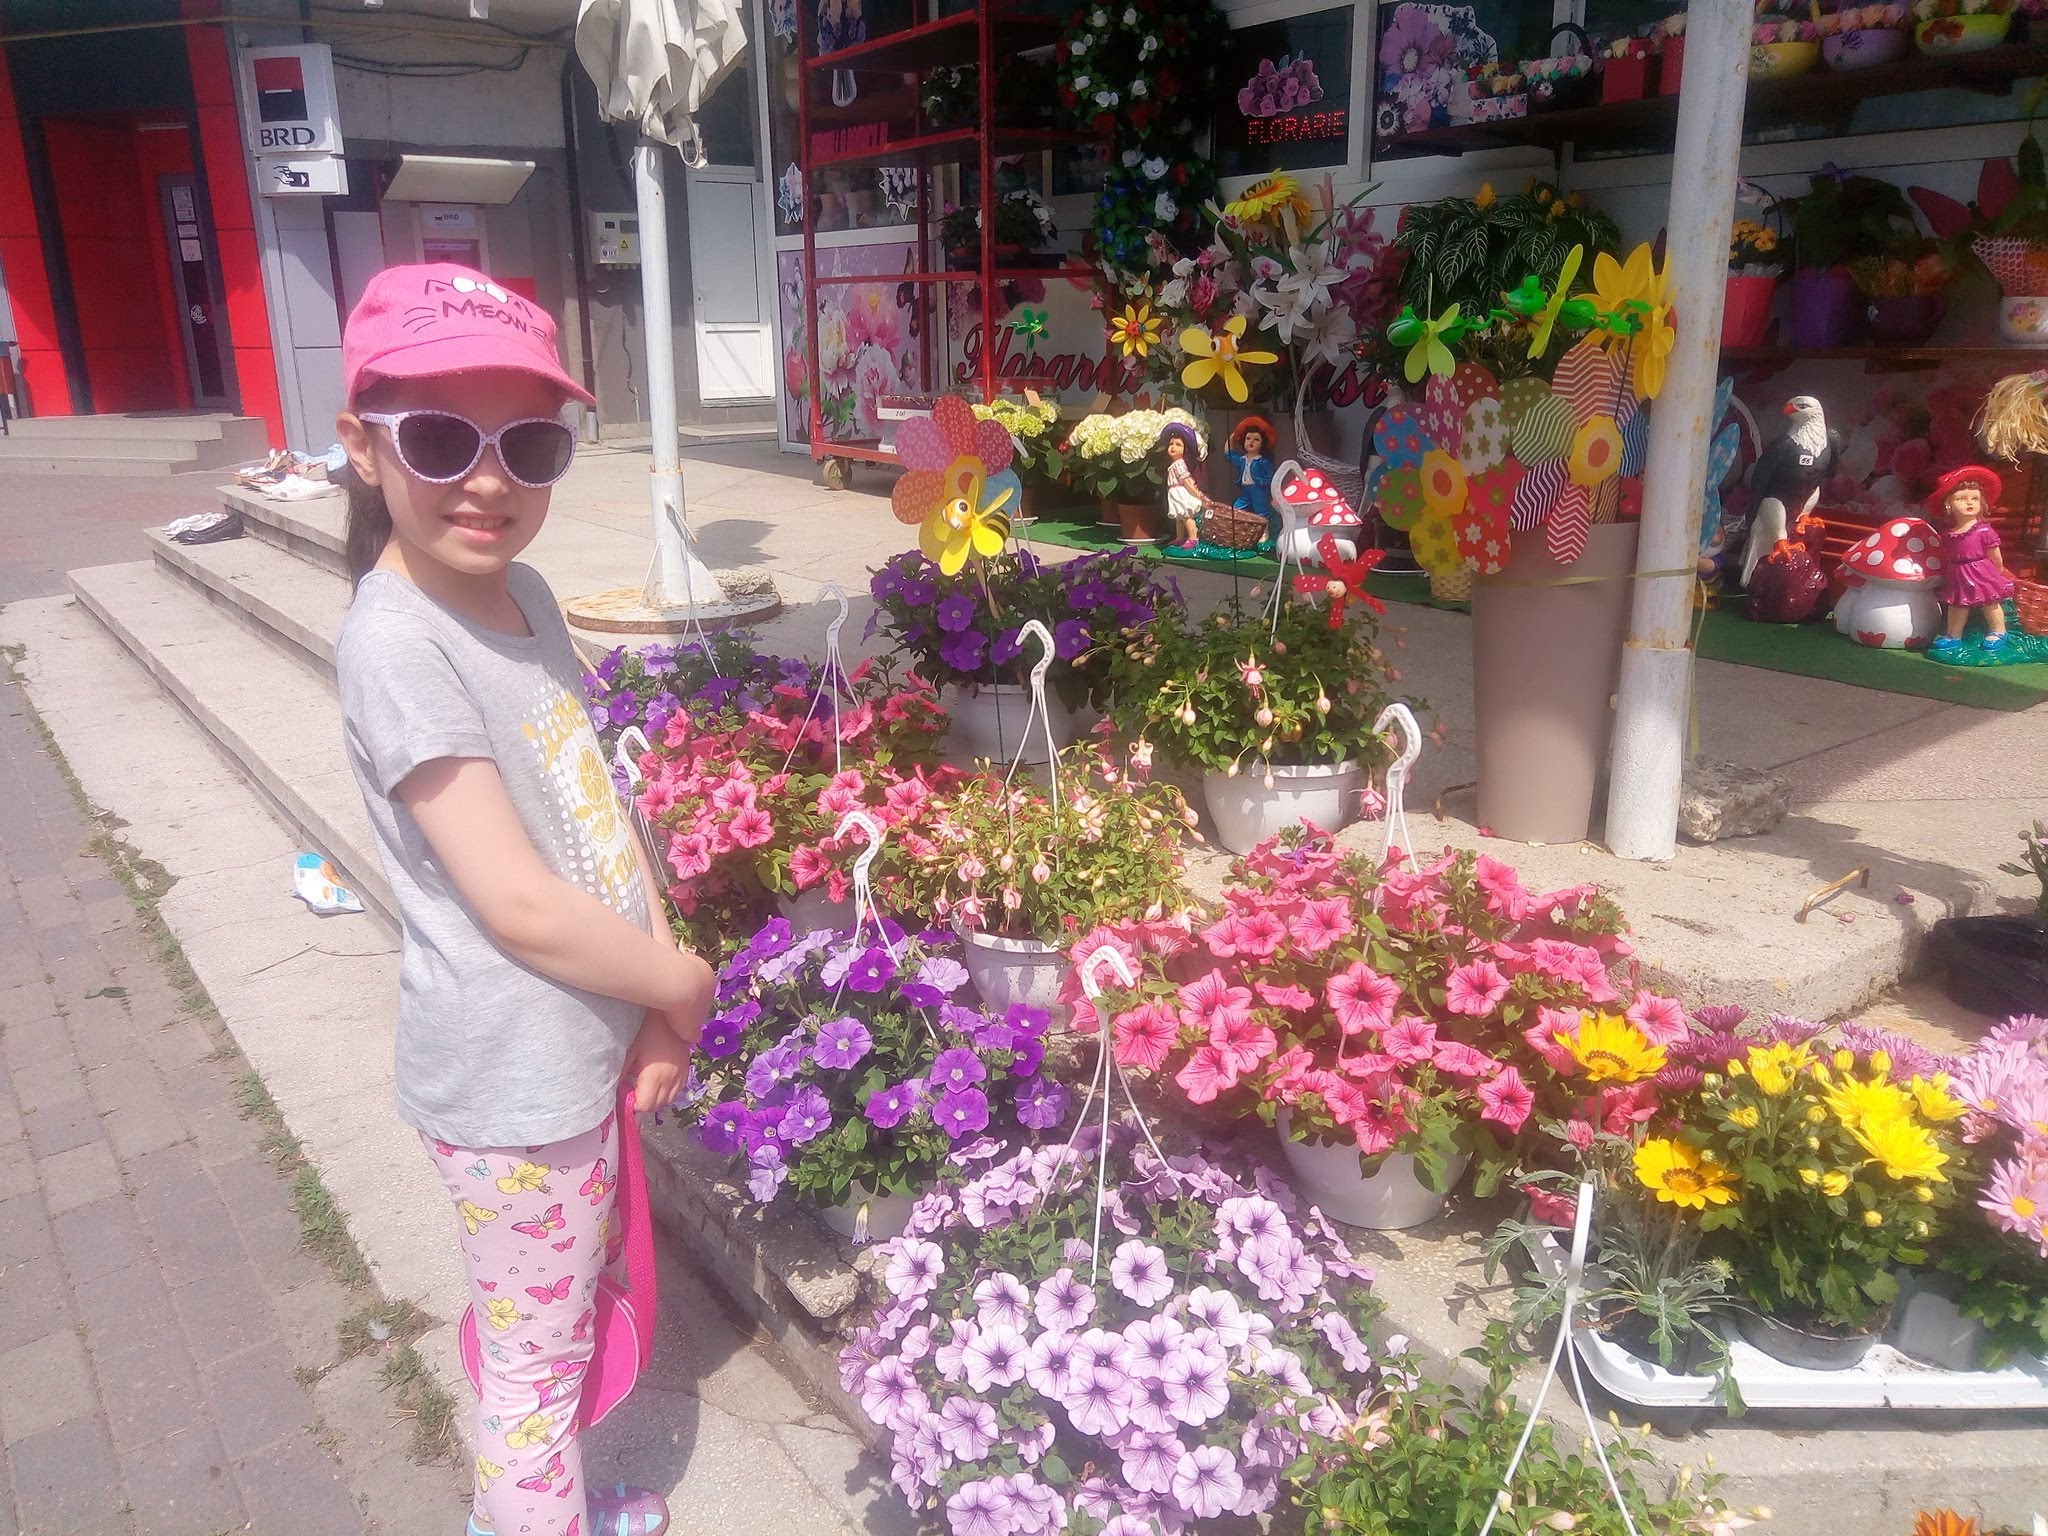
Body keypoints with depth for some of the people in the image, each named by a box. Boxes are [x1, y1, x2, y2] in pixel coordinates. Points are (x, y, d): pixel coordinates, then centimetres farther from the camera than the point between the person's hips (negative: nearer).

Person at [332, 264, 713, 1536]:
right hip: (514, 1081, -8)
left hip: (585, 1044, 8)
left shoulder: (523, 590, 1)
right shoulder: (398, 642, -23)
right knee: (537, 1359, 13)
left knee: (574, 1316, 27)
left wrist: (654, 996, -3)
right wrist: (686, 986, -10)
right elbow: (521, 907, -25)